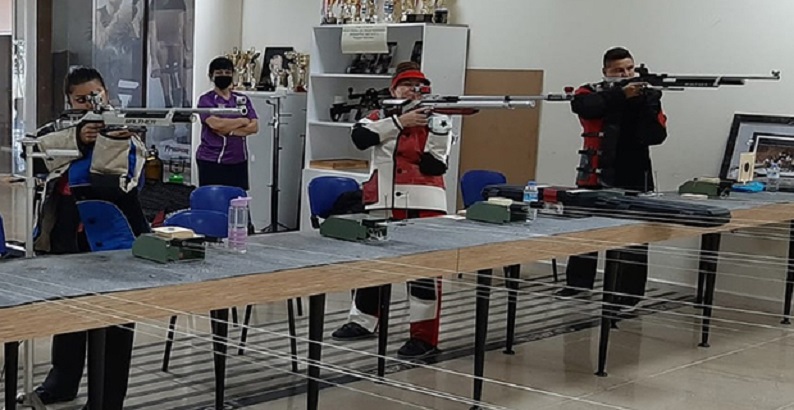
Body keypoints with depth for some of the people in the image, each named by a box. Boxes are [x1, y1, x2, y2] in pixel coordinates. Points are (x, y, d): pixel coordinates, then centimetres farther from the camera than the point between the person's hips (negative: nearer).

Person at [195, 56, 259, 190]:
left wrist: (229, 130, -13)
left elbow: (254, 126, 0)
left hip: (238, 161, 4)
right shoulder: (206, 99, -1)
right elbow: (215, 123, -19)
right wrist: (243, 121, -6)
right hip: (211, 161, -4)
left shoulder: (242, 99, 11)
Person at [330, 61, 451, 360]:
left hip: (423, 204, -3)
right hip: (382, 203, 3)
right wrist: (400, 121, -18)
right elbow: (360, 136, -14)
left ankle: (424, 338, 1)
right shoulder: (381, 117, 10)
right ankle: (362, 322, 33)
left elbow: (435, 165, -6)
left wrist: (439, 127, -17)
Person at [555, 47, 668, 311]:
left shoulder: (648, 96, 3)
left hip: (634, 178, 0)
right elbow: (583, 105, -24)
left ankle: (629, 293, 8)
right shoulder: (592, 92, 0)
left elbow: (656, 136, -8)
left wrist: (648, 104, -22)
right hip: (596, 175, 0)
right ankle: (578, 282, 28)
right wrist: (621, 94, -30)